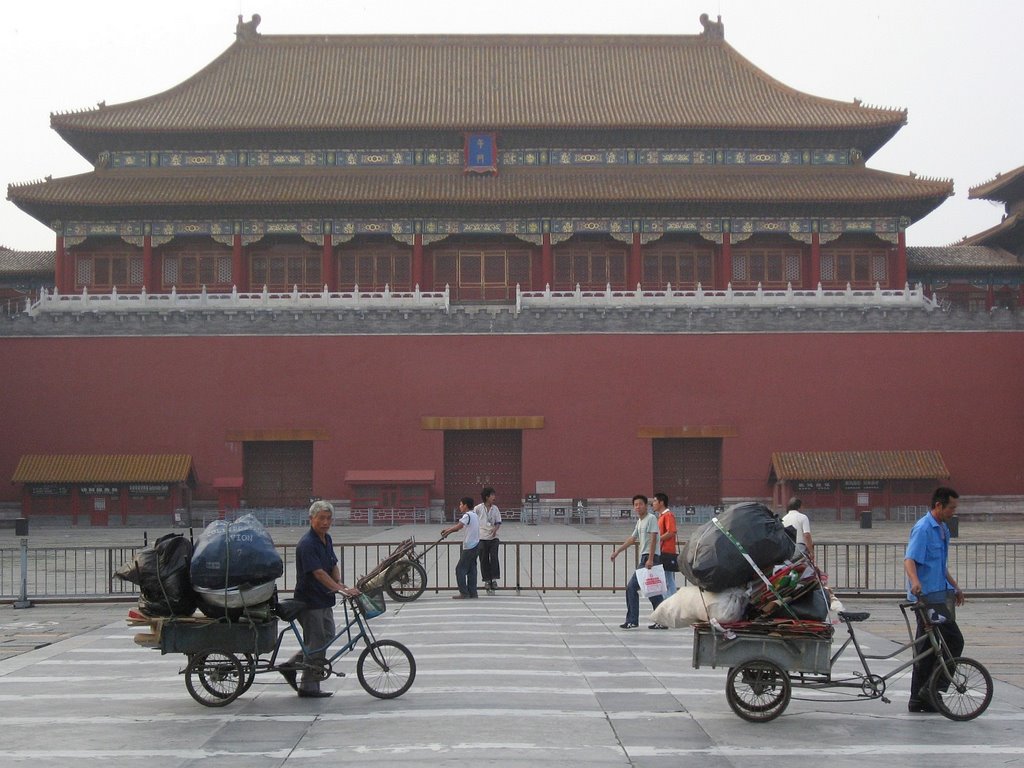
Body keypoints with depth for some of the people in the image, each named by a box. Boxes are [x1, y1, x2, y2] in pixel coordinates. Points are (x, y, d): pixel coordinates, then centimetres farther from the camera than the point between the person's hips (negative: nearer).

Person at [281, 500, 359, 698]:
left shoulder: (327, 539, 9)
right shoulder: (307, 544, -20)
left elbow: (333, 565, 14)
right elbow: (318, 573, -27)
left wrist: (340, 584, -5)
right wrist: (342, 590, -32)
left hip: (324, 600, 9)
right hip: (310, 601, -9)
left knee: (328, 636, 13)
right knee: (316, 643, -2)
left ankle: (292, 665, 23)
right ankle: (308, 687, 8)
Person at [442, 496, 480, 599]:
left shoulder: (467, 515, -14)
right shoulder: (474, 515, 16)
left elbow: (459, 526, -26)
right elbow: (460, 526, 18)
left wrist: (448, 530, -11)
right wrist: (449, 530, 11)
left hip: (469, 547, -9)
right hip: (476, 545, 9)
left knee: (460, 569, -3)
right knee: (471, 569, 11)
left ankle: (464, 593, -5)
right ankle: (472, 592, 11)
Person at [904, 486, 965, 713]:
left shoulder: (942, 529, 19)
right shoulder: (923, 528, -12)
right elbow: (909, 560, -24)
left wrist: (954, 586, 36)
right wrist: (915, 582, -41)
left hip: (938, 595, 10)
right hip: (927, 596, -10)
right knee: (954, 640, -12)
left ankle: (919, 699, 13)